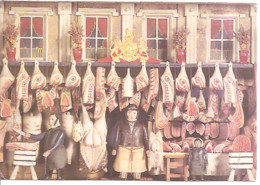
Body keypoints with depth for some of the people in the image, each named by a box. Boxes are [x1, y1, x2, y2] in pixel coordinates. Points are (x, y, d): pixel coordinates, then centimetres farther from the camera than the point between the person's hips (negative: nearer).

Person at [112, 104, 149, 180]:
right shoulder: (121, 125, 10)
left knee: (137, 169, 2)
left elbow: (146, 139, 4)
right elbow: (117, 138, 8)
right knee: (123, 169, 0)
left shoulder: (142, 126, 8)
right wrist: (114, 149, -2)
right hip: (124, 150, 0)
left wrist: (147, 149, -7)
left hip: (138, 151, 0)